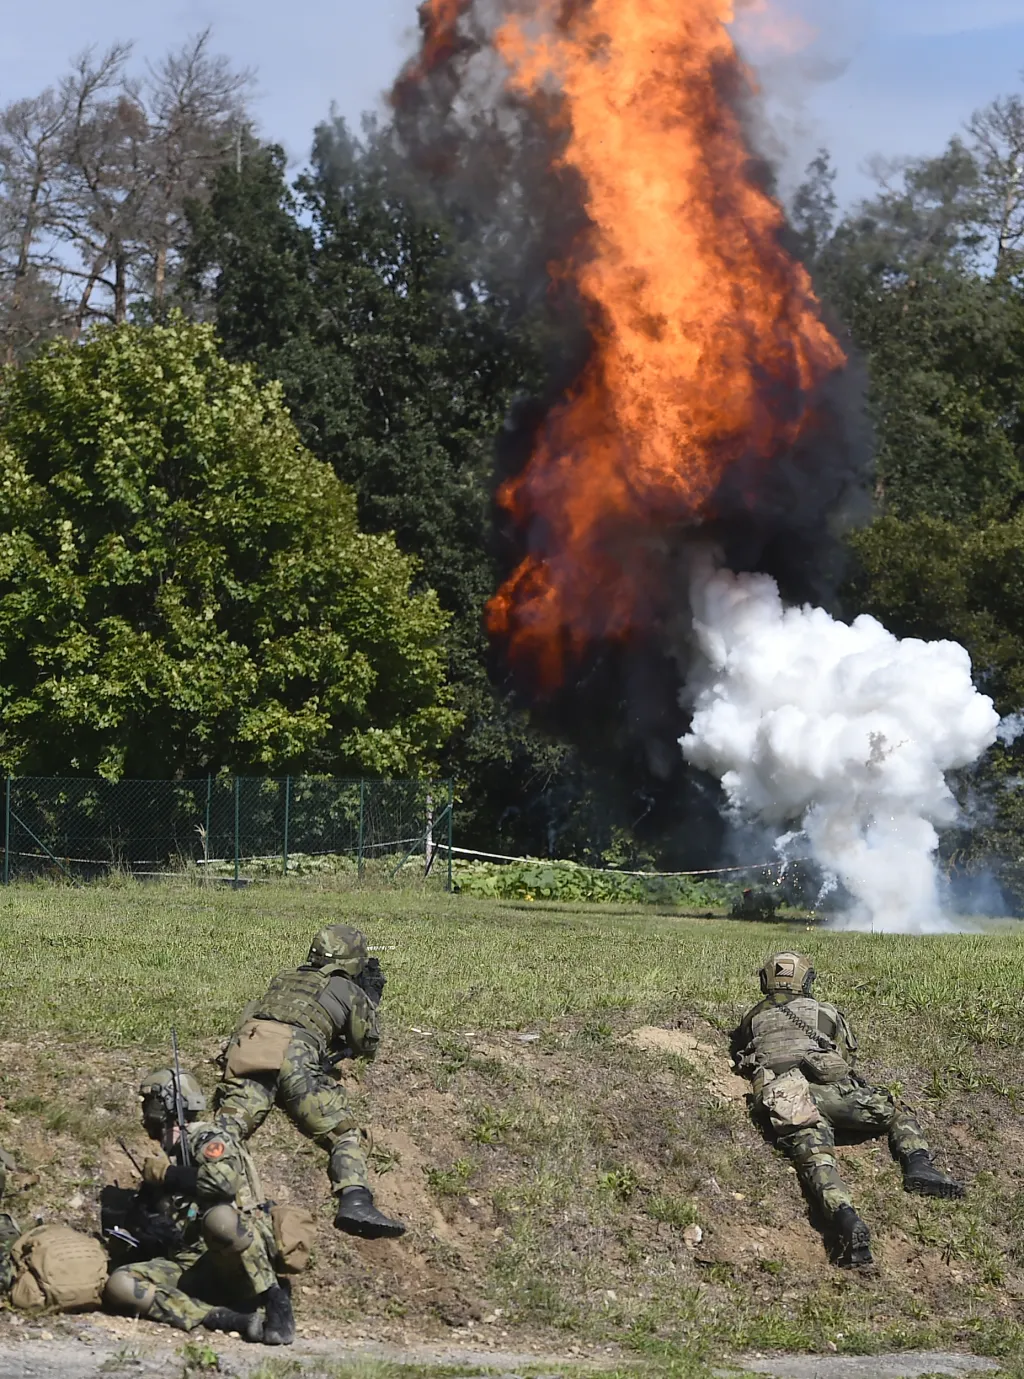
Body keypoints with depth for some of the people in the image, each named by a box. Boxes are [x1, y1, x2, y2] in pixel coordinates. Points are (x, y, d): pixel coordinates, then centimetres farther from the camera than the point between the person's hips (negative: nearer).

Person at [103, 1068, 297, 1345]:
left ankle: (277, 1303, -19)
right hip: (189, 1266, 7)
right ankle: (230, 1319, -26)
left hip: (239, 1263, -7)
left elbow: (225, 1180, -23)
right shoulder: (165, 1157, 23)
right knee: (119, 1286, -20)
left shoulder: (207, 1139, 0)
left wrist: (166, 1174, -10)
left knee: (219, 1217, -40)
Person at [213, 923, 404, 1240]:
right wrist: (371, 998, 49)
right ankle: (355, 1202, -26)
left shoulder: (284, 978, 36)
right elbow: (367, 1045, 34)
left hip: (246, 1046, 4)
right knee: (344, 1134, -2)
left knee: (228, 1123, -15)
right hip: (295, 1056, -4)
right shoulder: (351, 991, 22)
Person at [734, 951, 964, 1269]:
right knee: (898, 1114, 18)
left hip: (779, 1096, 0)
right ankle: (918, 1164, -11)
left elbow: (741, 1057, 44)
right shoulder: (824, 1011, 27)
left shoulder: (752, 1019, 29)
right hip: (828, 1086, 0)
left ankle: (845, 1219, -51)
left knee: (817, 1160, -22)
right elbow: (848, 1056, 35)